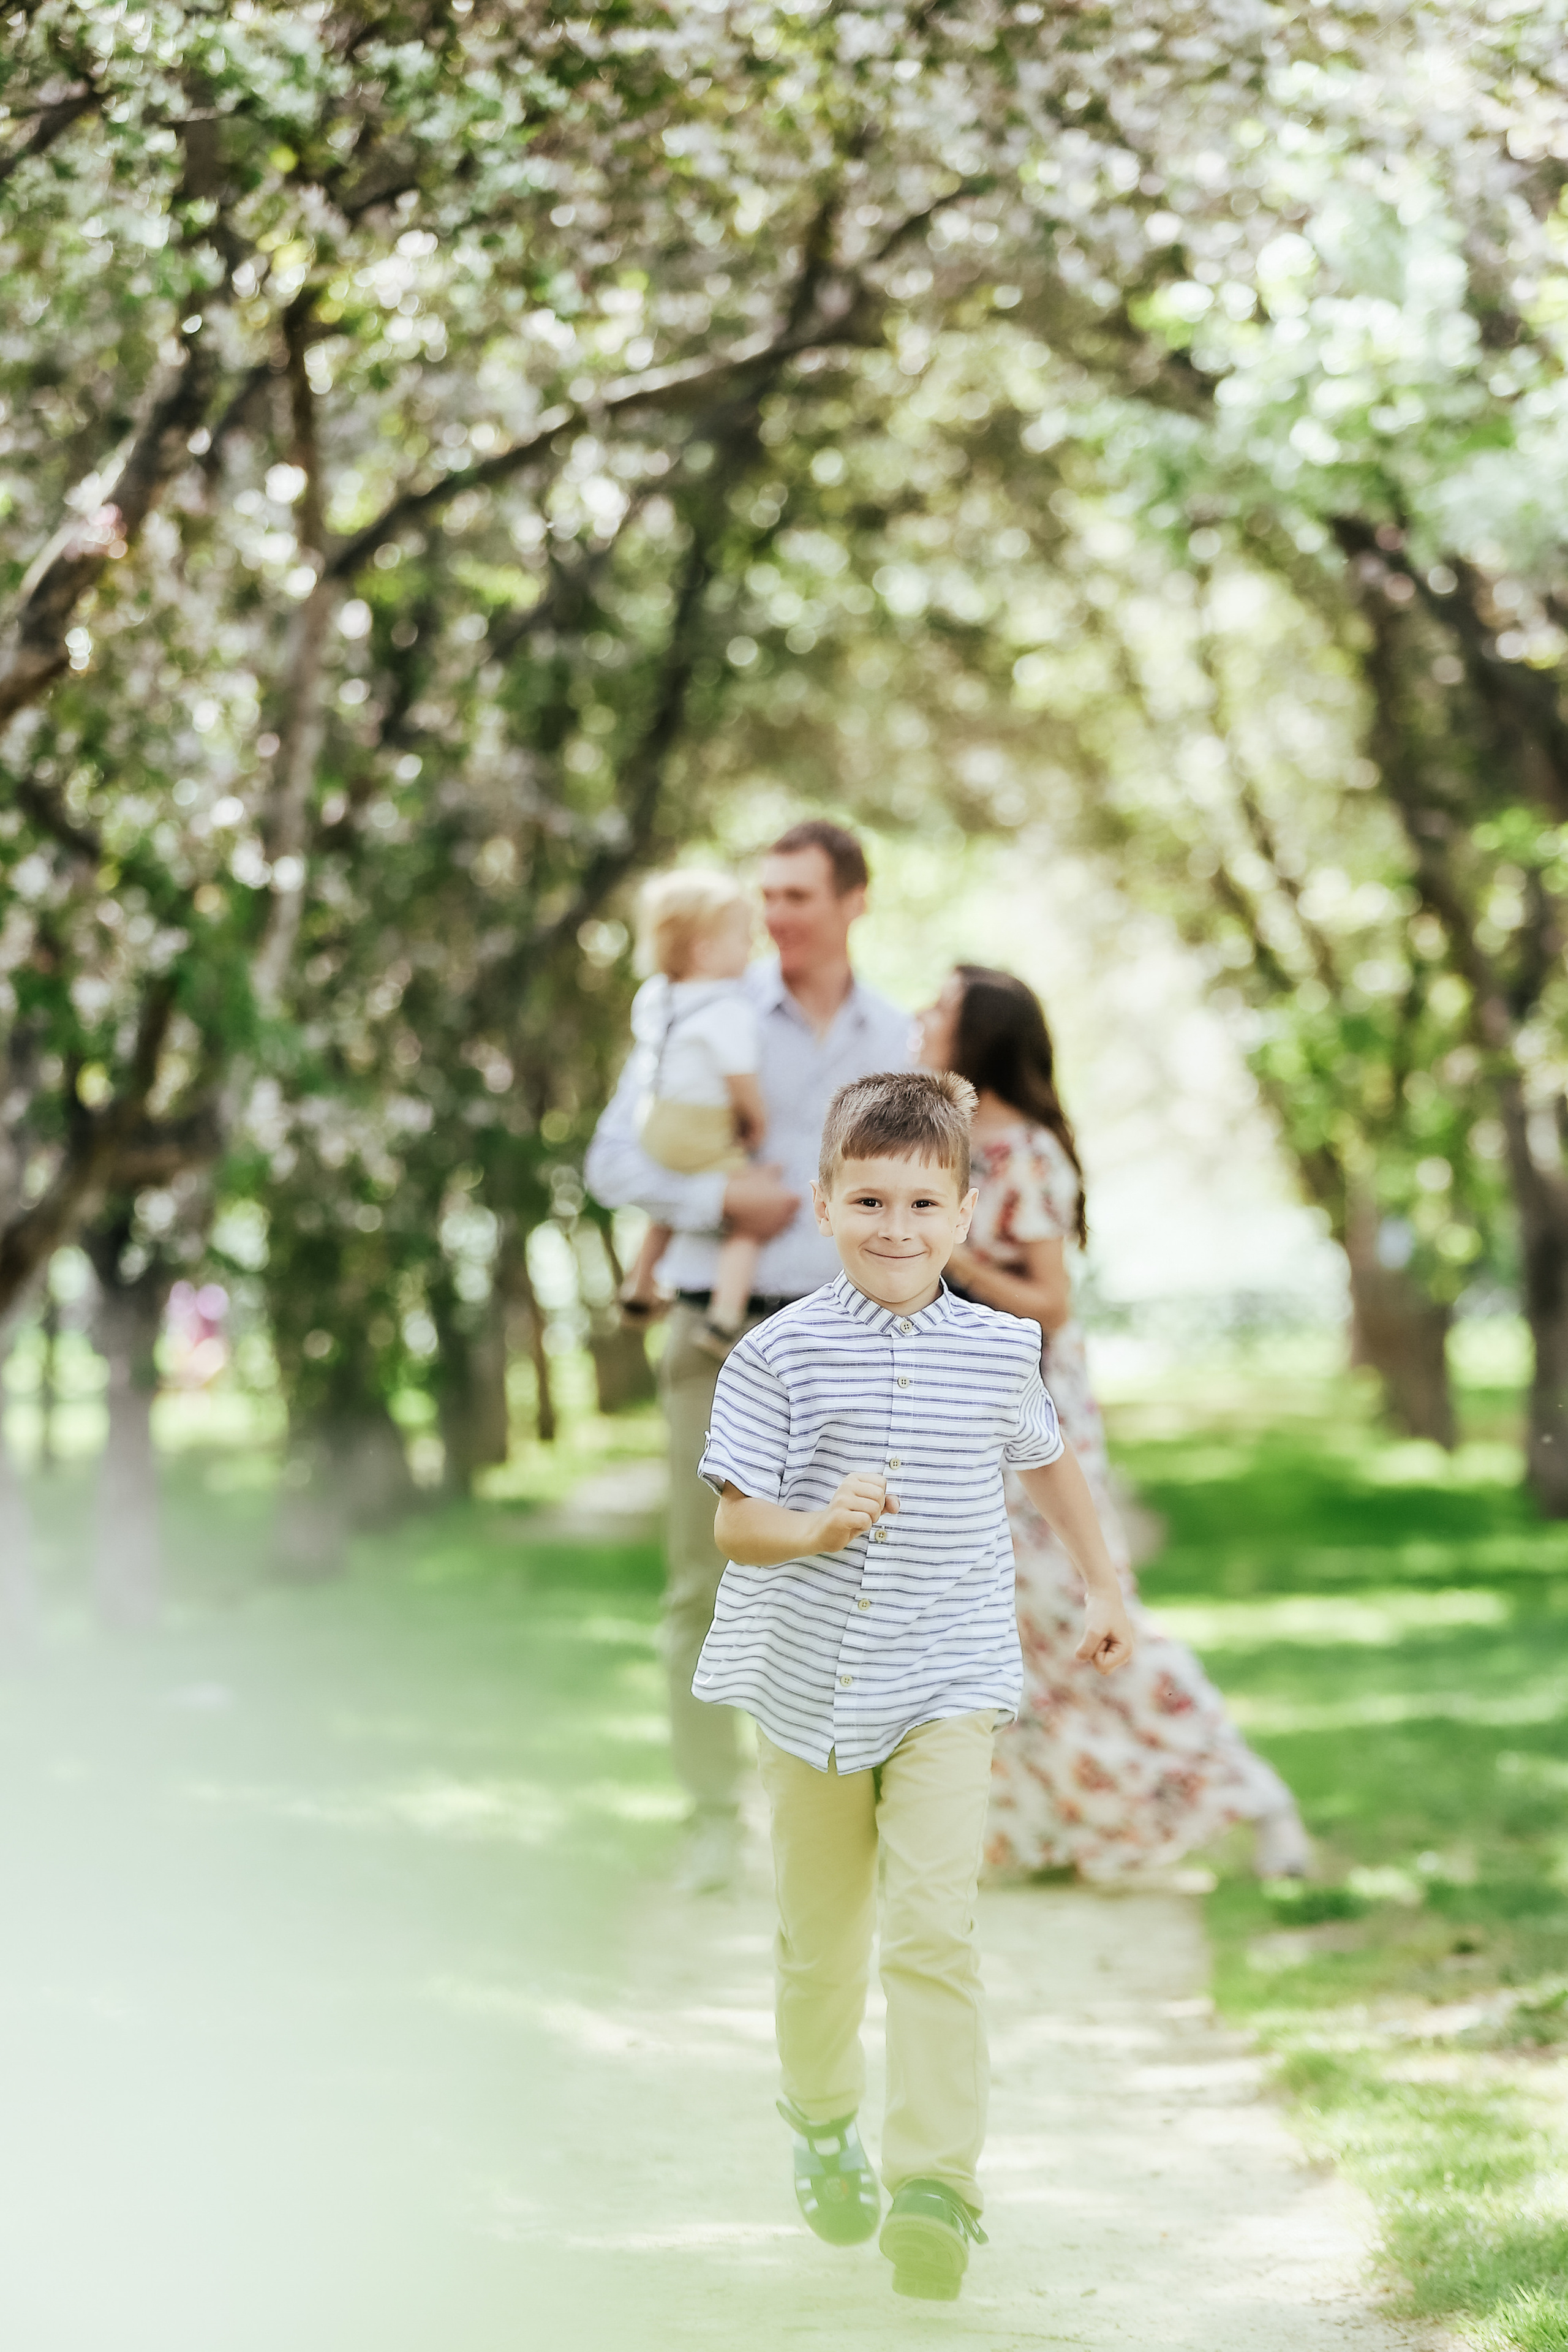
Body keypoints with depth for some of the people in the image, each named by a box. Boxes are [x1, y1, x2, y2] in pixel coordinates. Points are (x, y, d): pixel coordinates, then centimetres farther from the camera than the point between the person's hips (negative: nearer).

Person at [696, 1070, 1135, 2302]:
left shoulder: (999, 1351, 0)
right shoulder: (780, 1354, -9)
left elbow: (1047, 1458, 20)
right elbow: (735, 1523, -11)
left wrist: (1105, 1584, 26)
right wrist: (817, 1528, -31)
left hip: (947, 1682, 0)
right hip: (812, 1685, 0)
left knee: (935, 1929, -15)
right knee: (821, 1942, 15)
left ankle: (937, 2182, -16)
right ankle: (822, 2124, 41)